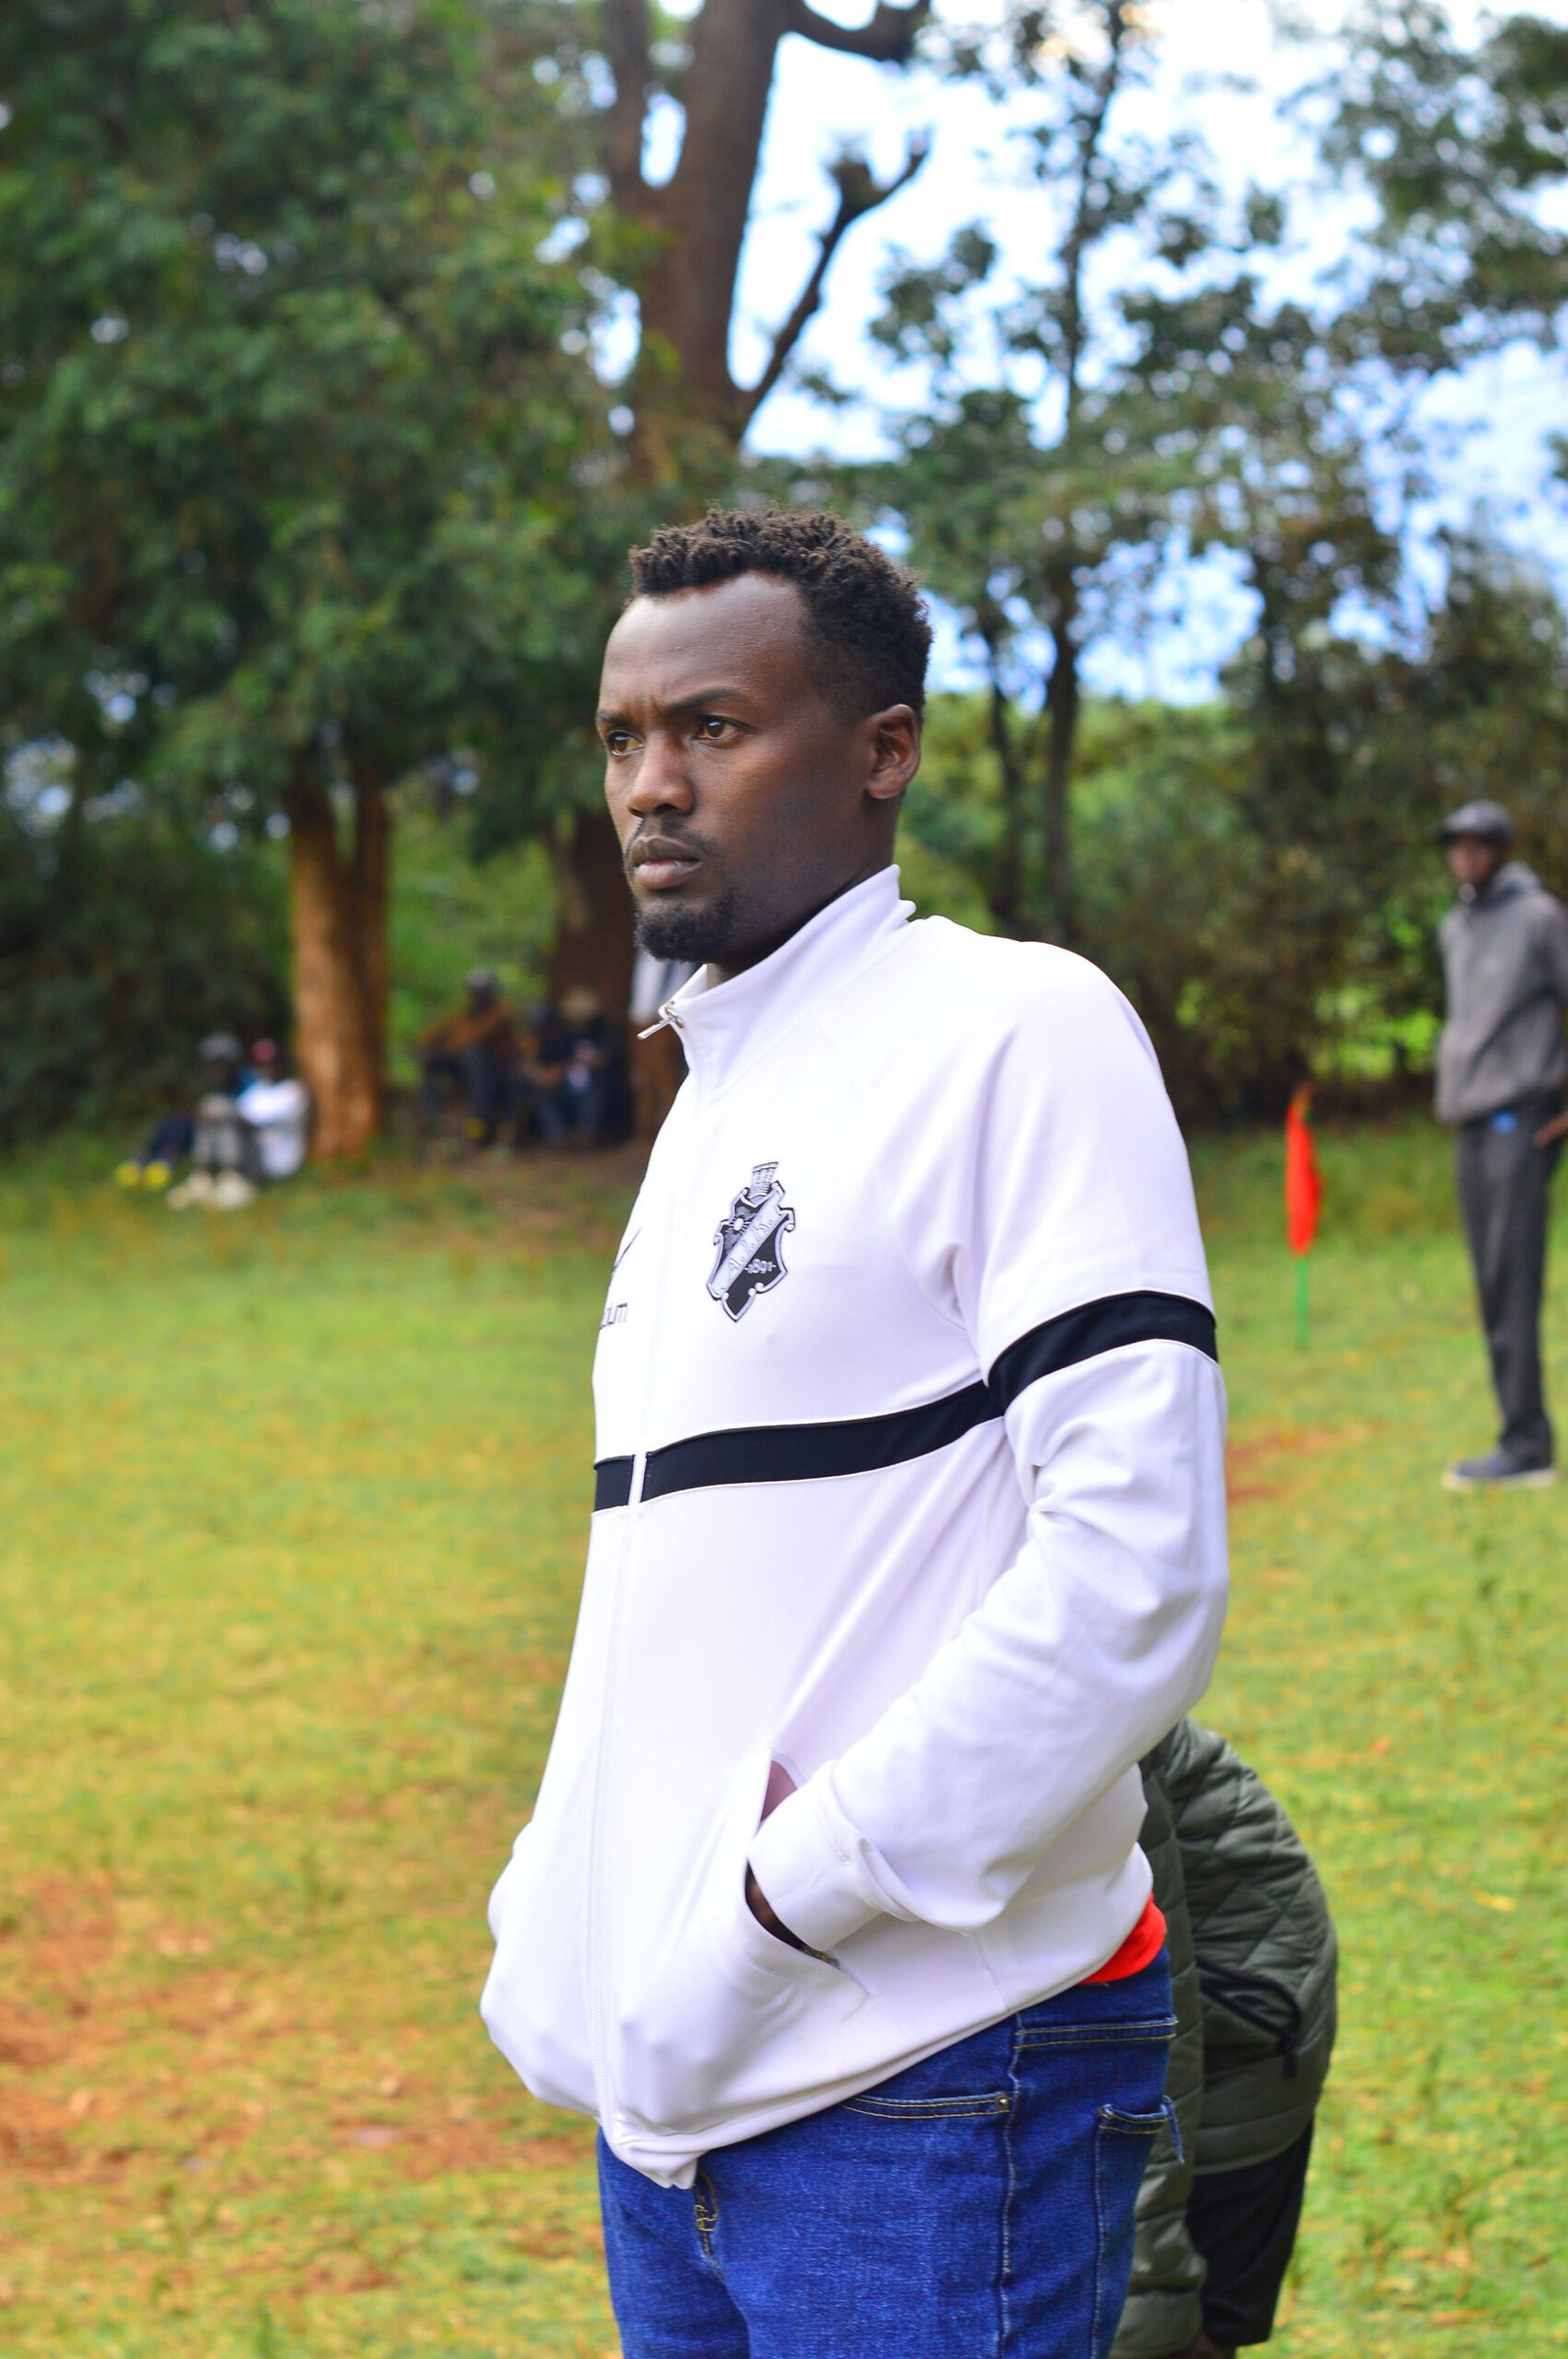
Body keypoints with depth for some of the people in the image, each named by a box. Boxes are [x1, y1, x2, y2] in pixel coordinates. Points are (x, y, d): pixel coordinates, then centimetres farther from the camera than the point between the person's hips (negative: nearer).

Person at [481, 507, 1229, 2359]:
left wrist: (800, 1883, -16)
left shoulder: (1018, 1033, -9)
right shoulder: (710, 1097, 18)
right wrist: (556, 1930, 12)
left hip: (922, 2110, -8)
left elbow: (1133, 1573, -19)